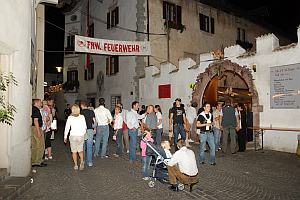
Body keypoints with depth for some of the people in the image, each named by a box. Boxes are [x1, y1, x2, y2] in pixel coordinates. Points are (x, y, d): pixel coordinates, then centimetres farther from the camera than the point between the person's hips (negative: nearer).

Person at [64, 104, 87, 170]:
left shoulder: (70, 117, -5)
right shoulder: (82, 117, -2)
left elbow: (67, 127, -2)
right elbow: (85, 127, 1)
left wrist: (65, 136, 7)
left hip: (73, 136, -1)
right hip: (81, 135, 1)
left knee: (74, 151, 11)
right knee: (80, 150, 15)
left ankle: (76, 165, 13)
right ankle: (82, 161, -8)